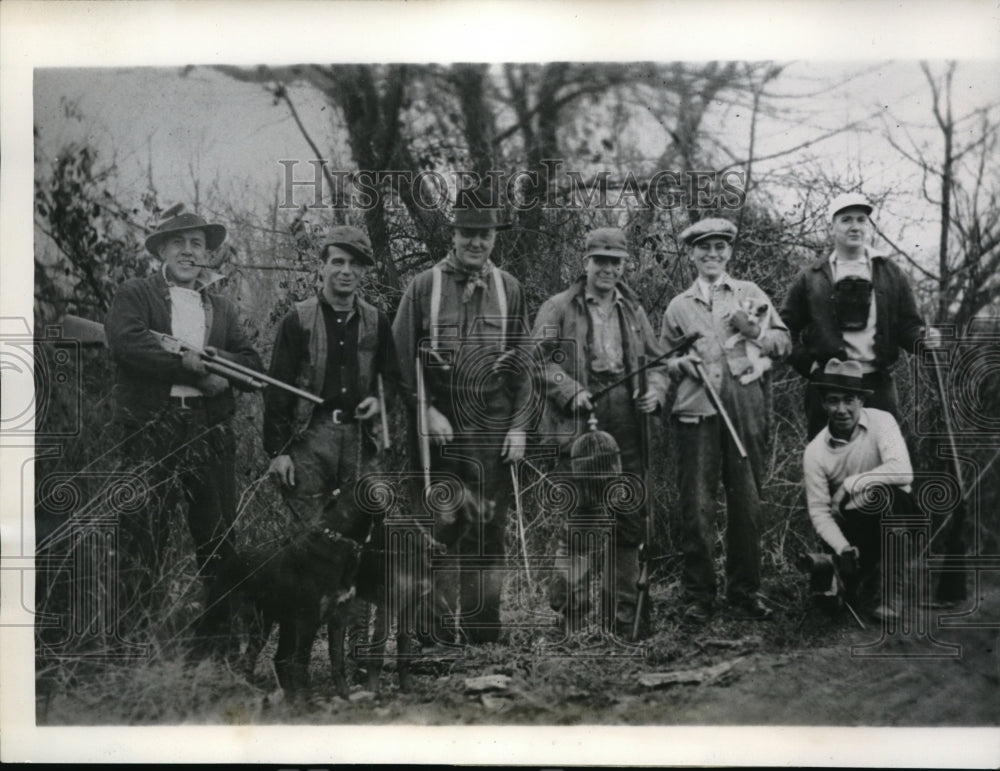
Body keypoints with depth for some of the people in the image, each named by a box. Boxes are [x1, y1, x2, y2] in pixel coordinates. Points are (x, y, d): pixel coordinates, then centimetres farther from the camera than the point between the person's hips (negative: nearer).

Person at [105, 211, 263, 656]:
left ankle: (215, 639, 14)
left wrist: (214, 361, -9)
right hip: (150, 430, -3)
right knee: (143, 536, -3)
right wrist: (191, 363, -13)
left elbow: (253, 367, 12)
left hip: (210, 431, 4)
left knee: (219, 537, 4)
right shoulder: (135, 295, 8)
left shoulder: (222, 308, 20)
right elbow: (125, 341, -12)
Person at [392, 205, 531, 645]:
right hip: (437, 428, -1)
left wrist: (518, 426, 0)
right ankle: (440, 635, 13)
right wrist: (426, 411, -8)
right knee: (438, 532, 3)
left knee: (489, 532, 5)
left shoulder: (509, 289, 8)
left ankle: (484, 634, 15)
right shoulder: (423, 286, 2)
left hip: (494, 433, 2)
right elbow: (401, 358, 1)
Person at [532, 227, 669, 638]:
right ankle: (569, 614, 1)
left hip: (628, 424, 5)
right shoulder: (559, 308, 4)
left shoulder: (633, 310, 19)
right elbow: (539, 359, -3)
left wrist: (655, 390, 0)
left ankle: (622, 618, 20)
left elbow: (656, 361, 21)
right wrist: (571, 391, -16)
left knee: (630, 521, 8)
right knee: (582, 516, -10)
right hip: (579, 423, -5)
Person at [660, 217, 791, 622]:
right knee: (696, 503, -4)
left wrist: (753, 330, -9)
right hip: (696, 407, 0)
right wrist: (679, 363, 1)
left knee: (747, 501, 2)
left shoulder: (750, 294, 15)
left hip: (745, 406, 0)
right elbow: (663, 356, 22)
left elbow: (783, 343, 9)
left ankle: (745, 592, 14)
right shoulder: (679, 305, 17)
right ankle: (698, 595, 6)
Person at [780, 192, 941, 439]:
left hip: (878, 384, 1)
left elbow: (907, 324, 10)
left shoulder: (889, 273, 11)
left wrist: (923, 338, -11)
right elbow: (787, 328, 10)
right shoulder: (810, 277, 7)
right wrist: (806, 363, -1)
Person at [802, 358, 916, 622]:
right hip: (850, 524, 1)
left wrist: (850, 485, -28)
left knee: (888, 494, -34)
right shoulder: (815, 451, -10)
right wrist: (842, 548, -26)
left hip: (892, 516, -1)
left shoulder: (880, 422, -15)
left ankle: (881, 588, -19)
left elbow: (903, 471, -30)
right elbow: (818, 510, -11)